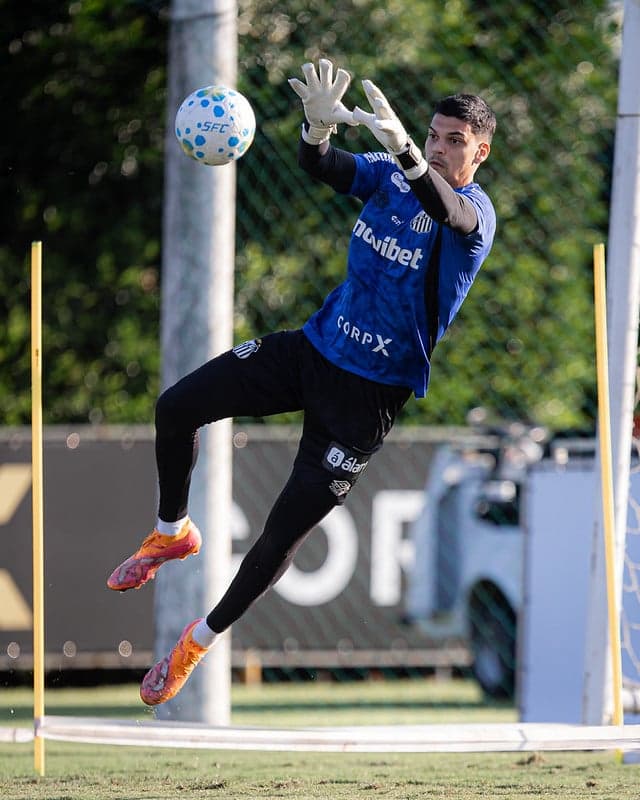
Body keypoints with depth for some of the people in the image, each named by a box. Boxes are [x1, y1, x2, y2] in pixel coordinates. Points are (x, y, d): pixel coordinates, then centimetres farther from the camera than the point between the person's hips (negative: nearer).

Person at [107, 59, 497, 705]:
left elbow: (449, 210, -40)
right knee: (176, 407, -4)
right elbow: (319, 167, -14)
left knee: (285, 531, -5)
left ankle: (201, 640, 18)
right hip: (315, 346, 5)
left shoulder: (476, 211, -15)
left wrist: (403, 148, -60)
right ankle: (172, 534, 22)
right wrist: (320, 124, -40)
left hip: (370, 393, -5)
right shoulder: (388, 176, 1)